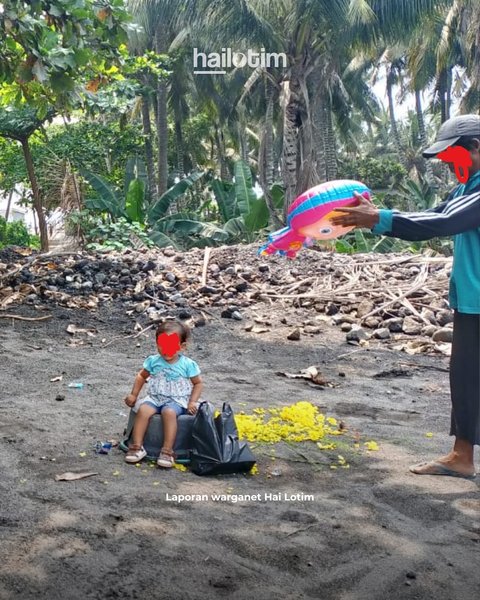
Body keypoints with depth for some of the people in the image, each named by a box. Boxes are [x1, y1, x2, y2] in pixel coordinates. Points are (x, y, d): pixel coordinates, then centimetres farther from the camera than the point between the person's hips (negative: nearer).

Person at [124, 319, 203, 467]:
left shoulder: (187, 364, -4)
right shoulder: (153, 361, 5)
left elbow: (198, 383, 5)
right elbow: (142, 376, 20)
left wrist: (192, 402, -7)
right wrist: (133, 394, 13)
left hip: (176, 400, -3)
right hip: (155, 398, 3)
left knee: (169, 412, -36)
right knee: (143, 410, -29)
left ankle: (167, 451, -32)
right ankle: (137, 447, -22)